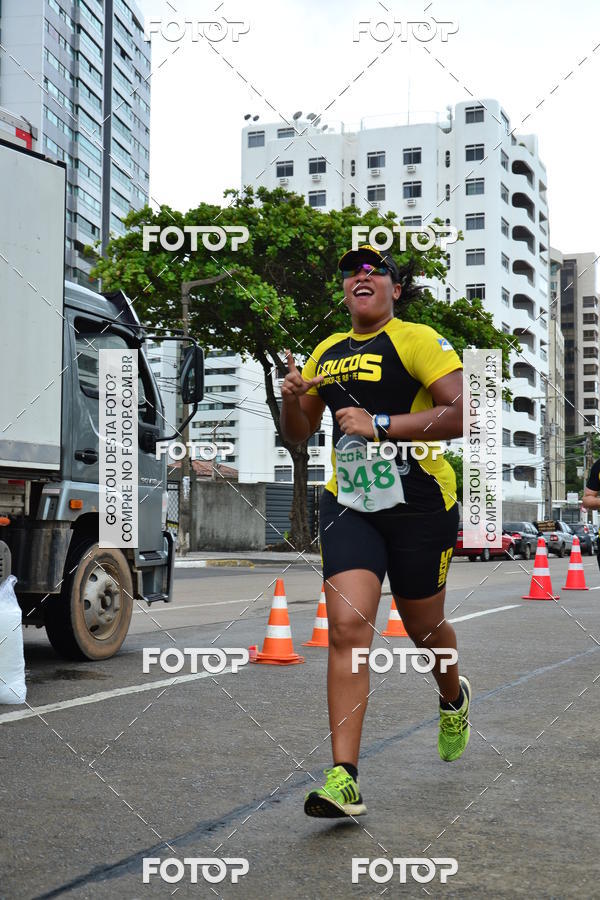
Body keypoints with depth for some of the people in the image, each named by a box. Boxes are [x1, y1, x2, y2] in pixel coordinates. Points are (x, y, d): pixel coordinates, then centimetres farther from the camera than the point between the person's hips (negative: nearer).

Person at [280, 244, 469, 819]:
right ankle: (344, 781, -12)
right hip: (348, 505, 4)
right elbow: (298, 434, 21)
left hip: (419, 506, -4)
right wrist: (292, 400, -1)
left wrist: (381, 424, -20)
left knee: (423, 627, 13)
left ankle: (453, 699, 49)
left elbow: (465, 413, -16)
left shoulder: (416, 339, -6)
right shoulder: (327, 352, 13)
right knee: (346, 626, -12)